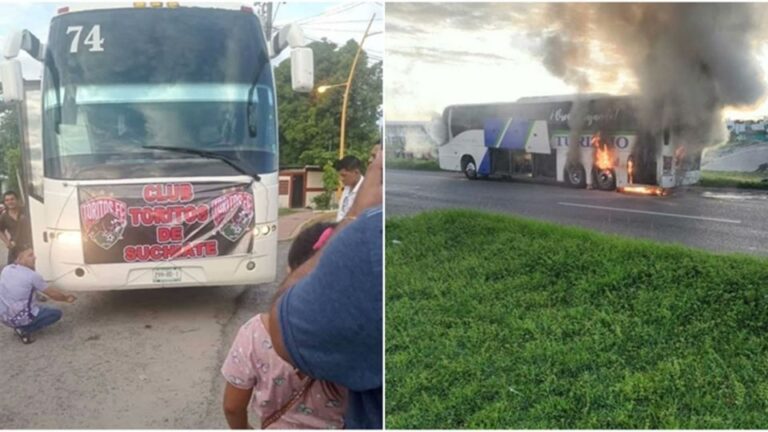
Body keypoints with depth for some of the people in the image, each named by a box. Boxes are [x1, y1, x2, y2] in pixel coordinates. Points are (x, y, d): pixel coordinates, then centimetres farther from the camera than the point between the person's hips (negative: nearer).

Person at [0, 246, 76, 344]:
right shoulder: (32, 275, -17)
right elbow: (52, 293, -4)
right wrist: (66, 297, 16)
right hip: (21, 318, -8)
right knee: (57, 313, 9)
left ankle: (20, 327, 15)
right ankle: (24, 330, -2)